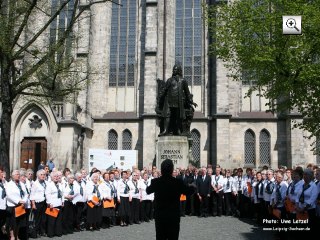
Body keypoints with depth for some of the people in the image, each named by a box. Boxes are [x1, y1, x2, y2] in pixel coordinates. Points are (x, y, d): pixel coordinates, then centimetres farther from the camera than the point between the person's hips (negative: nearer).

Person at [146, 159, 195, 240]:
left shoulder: (155, 181, -9)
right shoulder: (178, 182, -13)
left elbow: (148, 191, 12)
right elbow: (188, 191, 5)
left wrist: (148, 186, 34)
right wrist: (192, 187, 27)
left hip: (159, 216, 2)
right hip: (174, 216, -2)